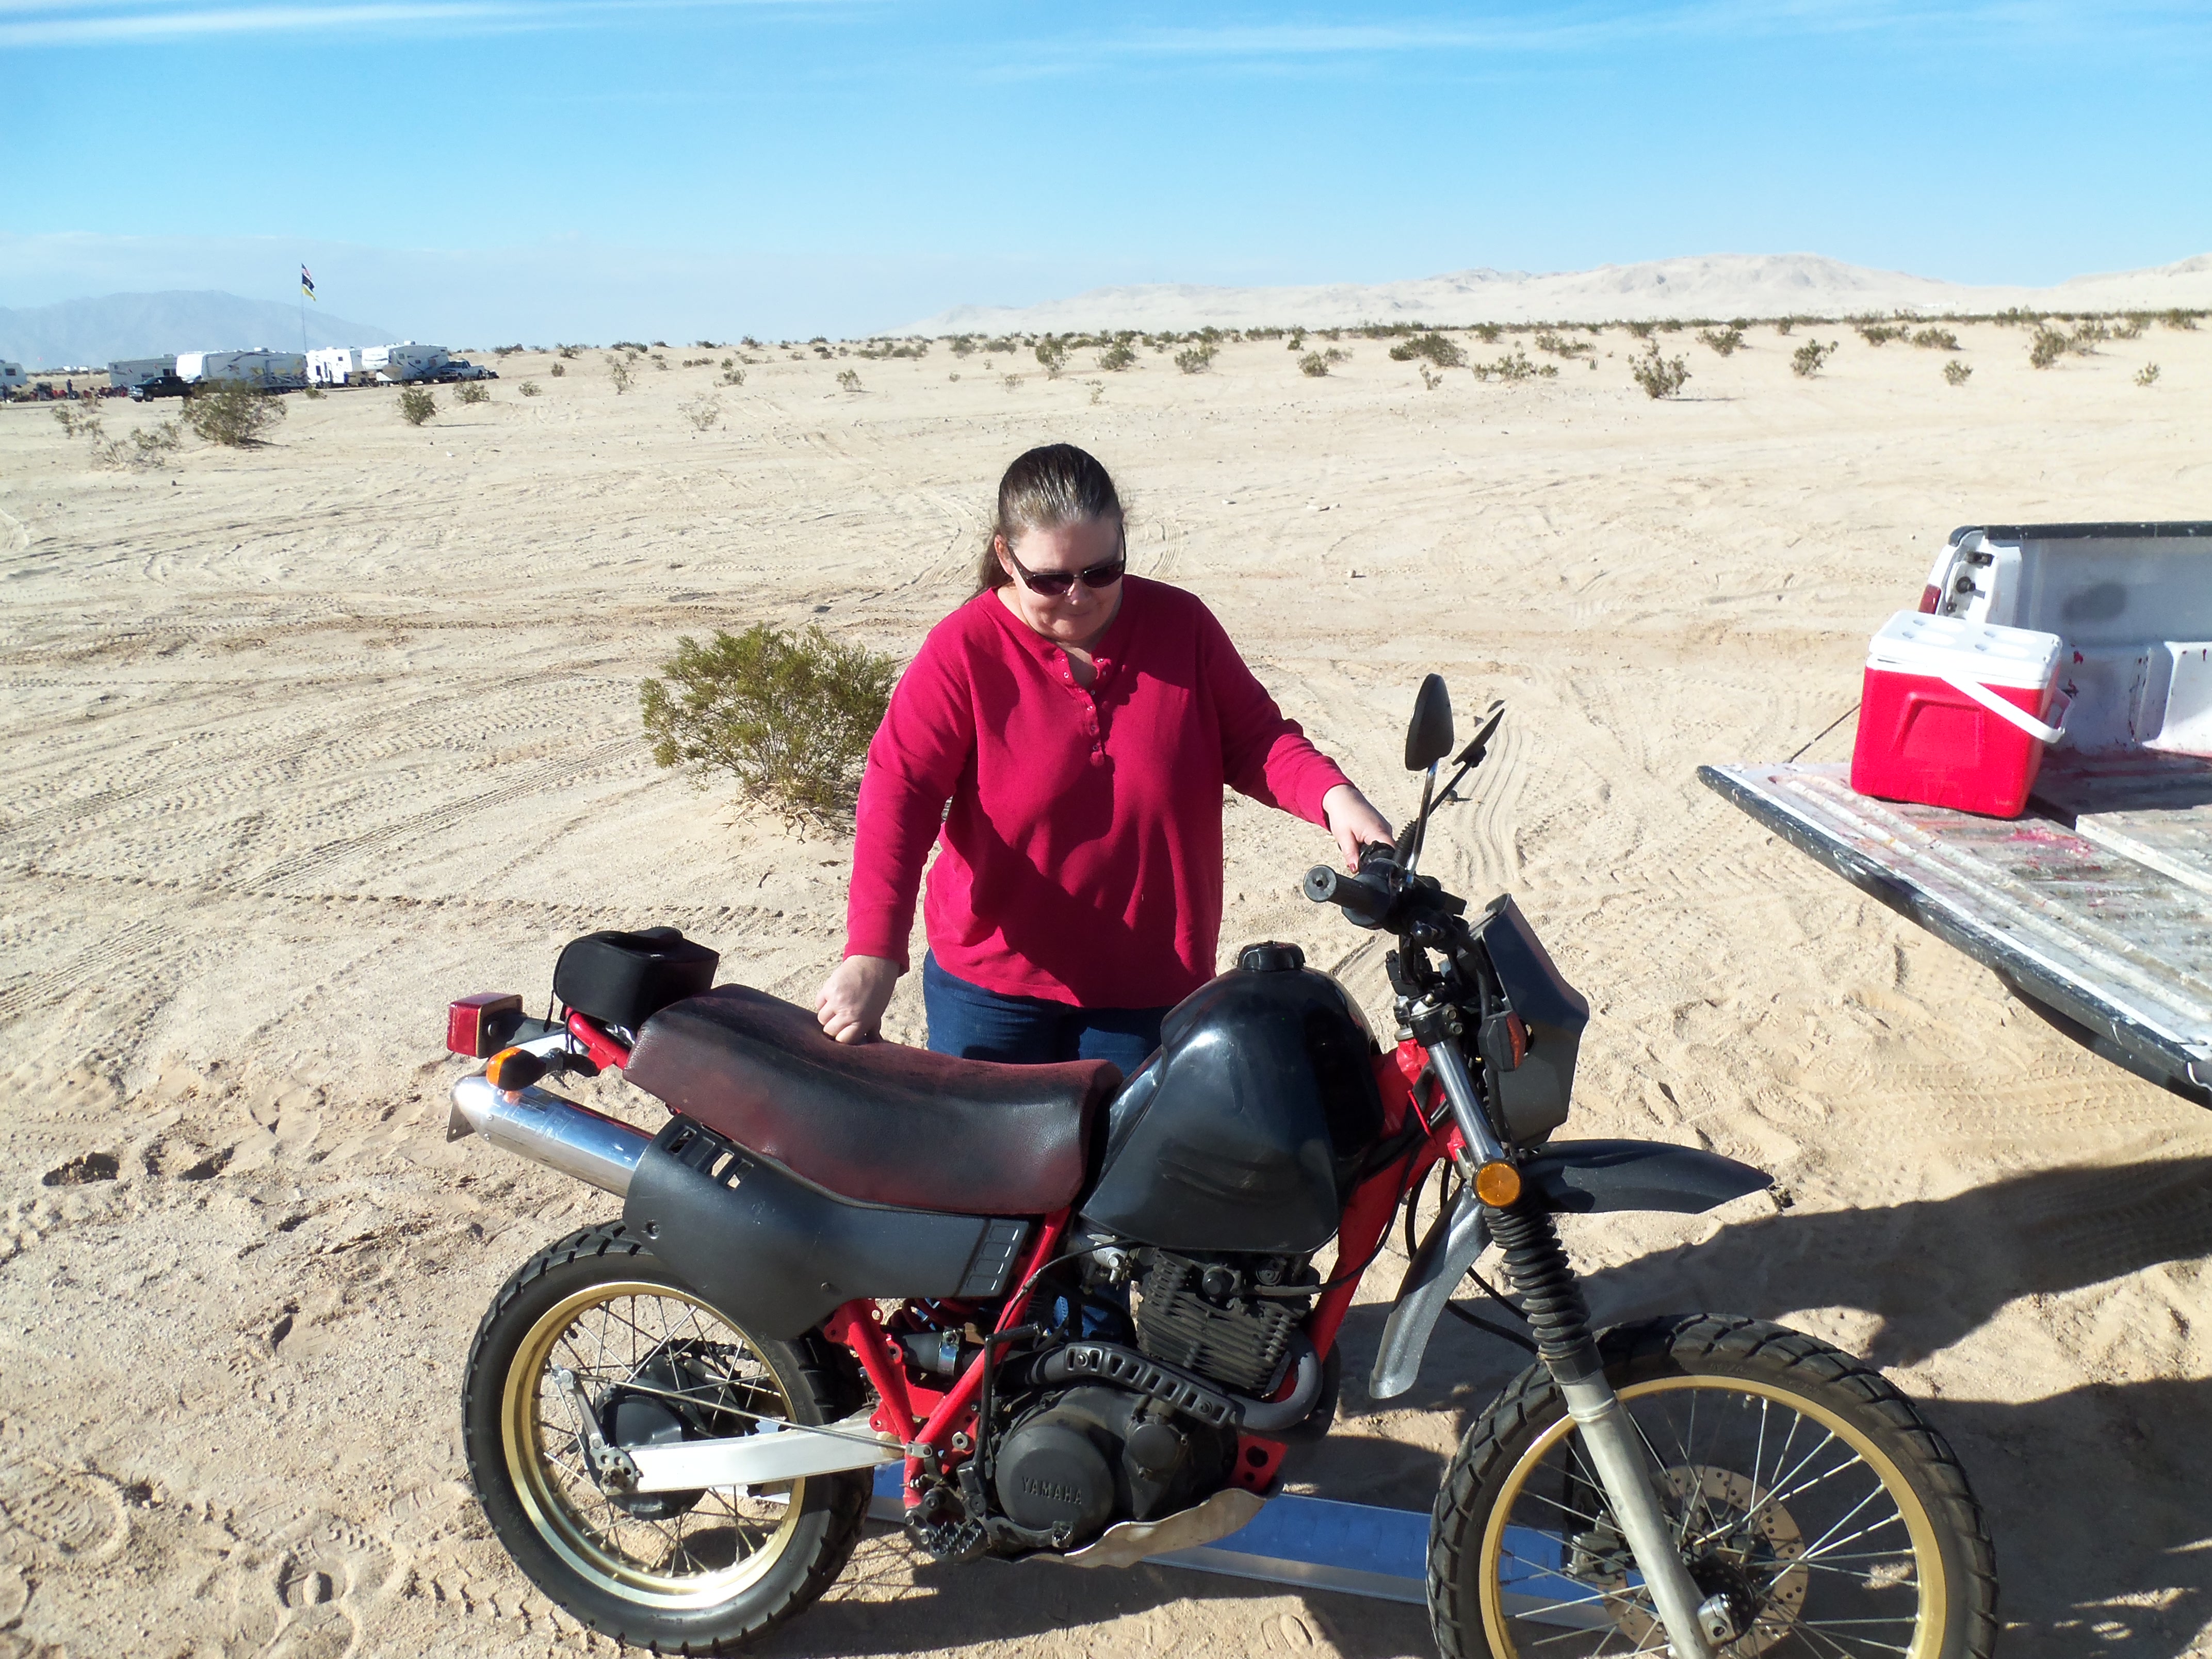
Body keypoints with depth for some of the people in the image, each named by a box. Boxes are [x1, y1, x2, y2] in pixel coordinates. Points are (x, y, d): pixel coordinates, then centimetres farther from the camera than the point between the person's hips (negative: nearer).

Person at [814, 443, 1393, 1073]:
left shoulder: (1181, 625, -3)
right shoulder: (963, 652, -11)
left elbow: (1254, 739, 2)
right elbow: (899, 794, -18)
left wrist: (1333, 795, -19)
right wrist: (872, 954, -29)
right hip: (991, 986, -1)